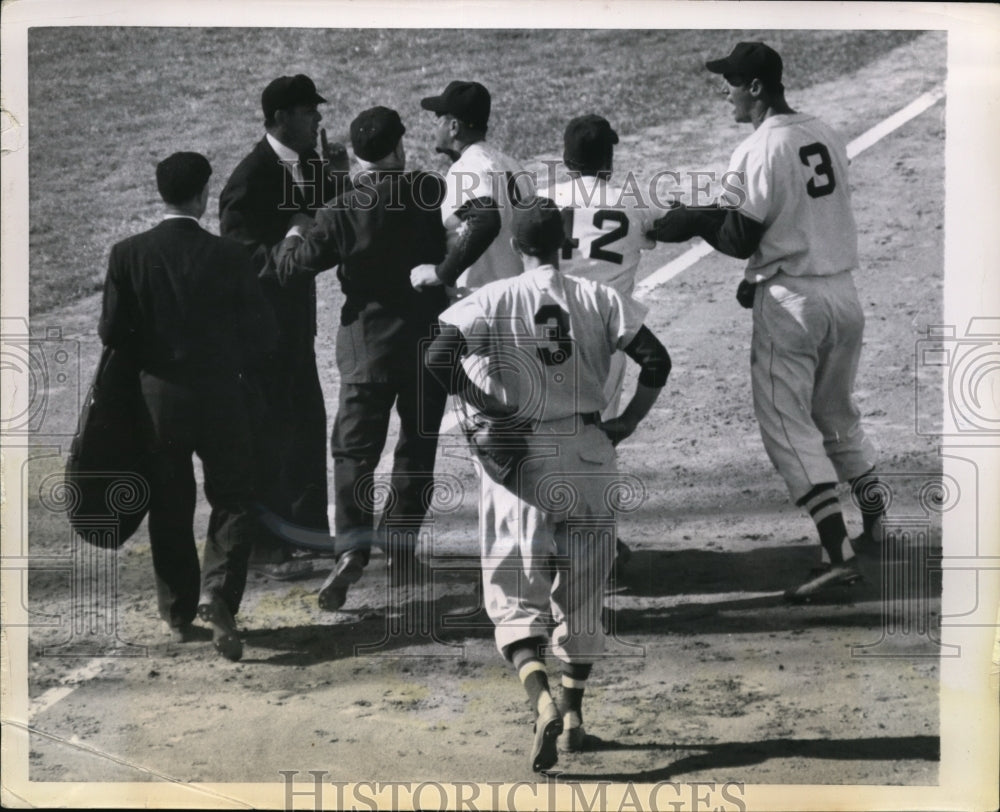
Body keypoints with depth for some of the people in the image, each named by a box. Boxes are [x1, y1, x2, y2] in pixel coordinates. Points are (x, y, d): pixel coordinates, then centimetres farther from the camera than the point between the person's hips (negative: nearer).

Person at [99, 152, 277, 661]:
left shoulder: (129, 255, -8)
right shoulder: (228, 257, -11)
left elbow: (112, 332, -5)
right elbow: (262, 332, -6)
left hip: (157, 398, 2)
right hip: (221, 396, -2)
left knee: (170, 508, 13)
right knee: (233, 501, 10)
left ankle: (179, 614, 19)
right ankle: (218, 594, -9)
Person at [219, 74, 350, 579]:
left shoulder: (308, 165, 5)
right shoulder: (250, 177, -19)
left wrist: (338, 178, -7)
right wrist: (276, 256, -36)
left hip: (296, 313, 9)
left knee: (307, 421, 18)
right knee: (269, 428, -3)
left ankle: (307, 524, 33)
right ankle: (265, 547, 4)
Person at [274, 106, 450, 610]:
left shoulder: (344, 213, -13)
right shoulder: (433, 194, -8)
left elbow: (293, 267, -9)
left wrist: (293, 240, 12)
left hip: (369, 345, -2)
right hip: (430, 340, 2)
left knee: (355, 448, 2)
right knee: (418, 445, 15)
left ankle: (352, 545, -14)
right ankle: (401, 545, 17)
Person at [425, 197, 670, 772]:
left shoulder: (493, 300, -4)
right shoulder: (598, 299, 1)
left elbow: (439, 357, -17)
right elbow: (657, 362, -6)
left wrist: (484, 405, -5)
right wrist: (627, 423, 4)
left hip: (519, 456, -2)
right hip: (588, 455, 2)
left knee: (516, 594, 1)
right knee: (582, 591, 17)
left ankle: (542, 701, -22)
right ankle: (573, 713, 22)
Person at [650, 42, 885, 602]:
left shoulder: (759, 152, -15)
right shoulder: (828, 137, 9)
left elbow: (741, 238, -14)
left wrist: (695, 221, 2)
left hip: (790, 303, -7)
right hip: (844, 292, 8)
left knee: (788, 428, -3)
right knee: (838, 416, 23)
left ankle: (839, 553, -12)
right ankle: (875, 527, 29)